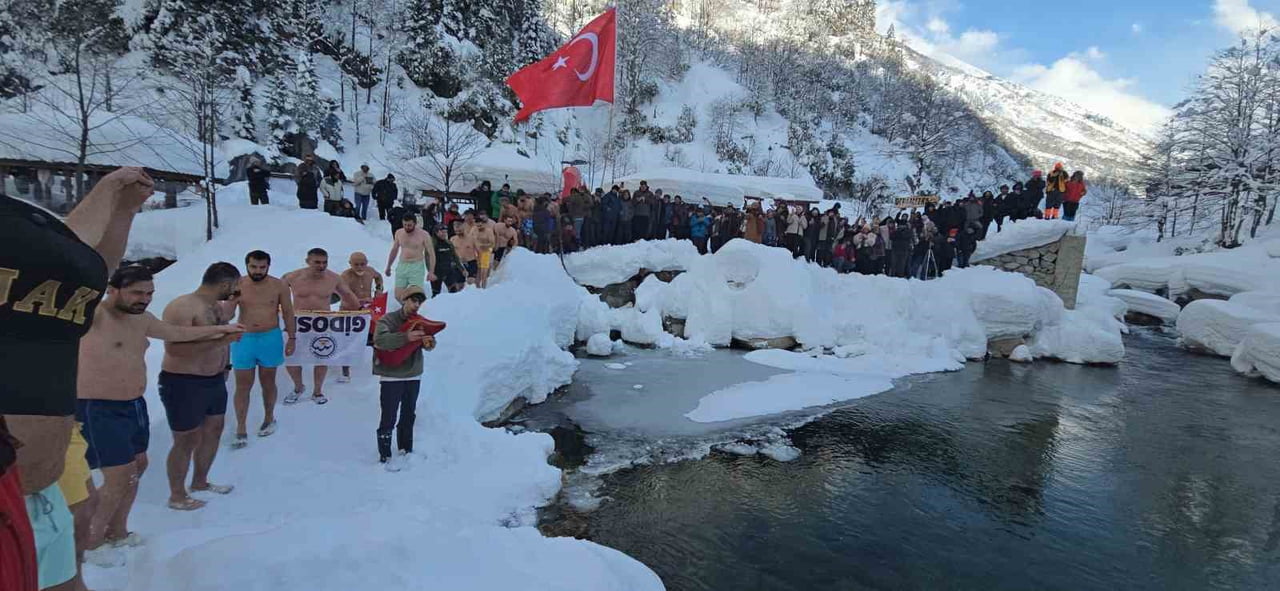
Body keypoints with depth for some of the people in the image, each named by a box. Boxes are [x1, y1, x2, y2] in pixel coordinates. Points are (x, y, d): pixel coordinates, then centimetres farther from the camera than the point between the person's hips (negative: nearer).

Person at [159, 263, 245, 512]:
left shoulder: (218, 306, 8)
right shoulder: (181, 307, -20)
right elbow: (174, 348, -31)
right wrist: (219, 340, -33)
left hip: (215, 380, 9)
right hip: (184, 383, -9)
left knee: (213, 431, 20)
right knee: (186, 441, 2)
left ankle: (200, 482, 40)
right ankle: (177, 496, 20)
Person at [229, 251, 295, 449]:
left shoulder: (279, 286, -3)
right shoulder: (237, 285, -4)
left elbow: (288, 313, 3)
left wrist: (292, 337, 1)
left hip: (270, 338, 0)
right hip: (243, 339, 0)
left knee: (268, 382, 14)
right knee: (243, 385, 2)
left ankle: (269, 418, 32)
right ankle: (241, 429, 8)